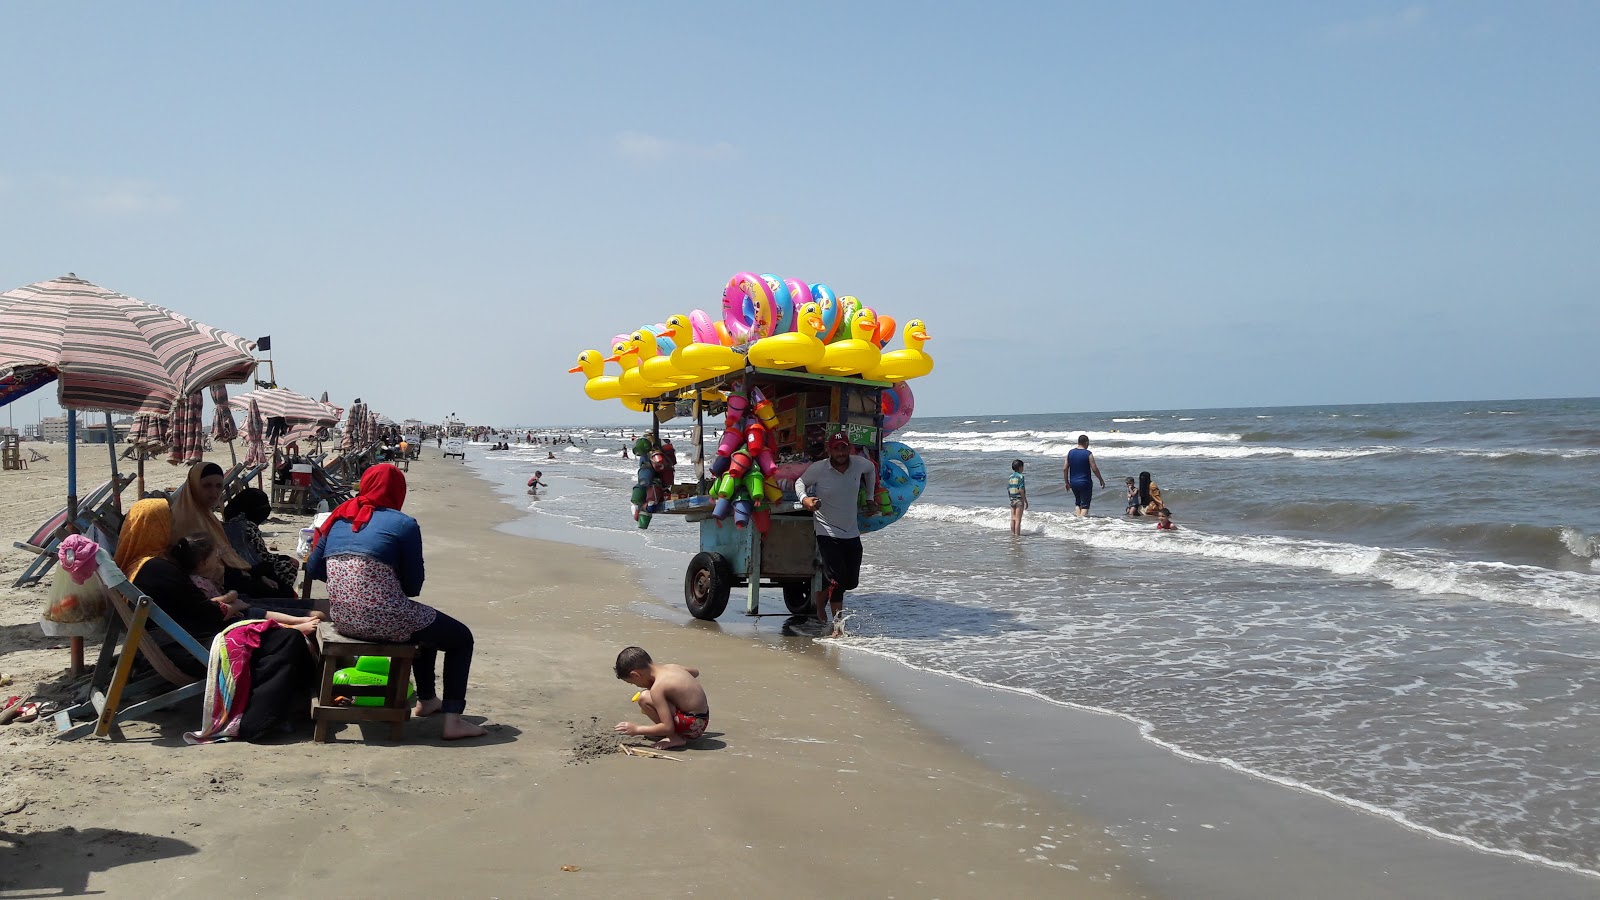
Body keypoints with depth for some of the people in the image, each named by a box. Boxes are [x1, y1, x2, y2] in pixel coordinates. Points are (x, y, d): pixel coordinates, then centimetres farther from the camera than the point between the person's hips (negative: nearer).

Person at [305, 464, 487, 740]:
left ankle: (426, 699, 46)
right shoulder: (404, 524, -5)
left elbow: (312, 569, 17)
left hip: (342, 619, 7)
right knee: (461, 638, 13)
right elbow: (413, 586, -3)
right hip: (383, 620, -7)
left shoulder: (340, 518, 10)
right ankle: (453, 720, 1)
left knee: (424, 624, 33)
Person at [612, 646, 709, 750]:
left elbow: (668, 728, -23)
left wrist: (636, 729, -12)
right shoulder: (670, 667, 3)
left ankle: (674, 738, -9)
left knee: (644, 698, -19)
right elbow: (695, 671, 25)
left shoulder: (657, 687, -21)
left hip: (693, 725, -9)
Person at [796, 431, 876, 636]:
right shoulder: (818, 469, -12)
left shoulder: (859, 464, -3)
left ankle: (822, 594, 36)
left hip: (852, 533, 5)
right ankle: (838, 623, -1)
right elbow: (800, 481, 4)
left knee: (851, 581, 9)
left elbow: (870, 469, 21)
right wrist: (804, 498, -16)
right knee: (836, 580, -14)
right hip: (827, 532, -5)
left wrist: (869, 497, 21)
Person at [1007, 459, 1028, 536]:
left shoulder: (1010, 477, 7)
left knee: (1013, 519, 11)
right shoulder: (1020, 477, -12)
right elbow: (1021, 490, -17)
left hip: (1012, 500, 6)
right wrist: (1025, 501, -12)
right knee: (1018, 520, -4)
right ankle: (1017, 535, -3)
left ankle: (1013, 534, 15)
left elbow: (1008, 490, 9)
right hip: (1019, 500, -6)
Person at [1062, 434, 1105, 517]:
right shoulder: (1088, 454, -11)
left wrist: (1067, 482, 14)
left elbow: (1065, 469, 4)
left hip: (1073, 482, 5)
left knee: (1077, 502, 22)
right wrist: (1101, 480, 2)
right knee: (1085, 505, 2)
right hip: (1085, 483, -5)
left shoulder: (1070, 453, 2)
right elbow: (1094, 469, -11)